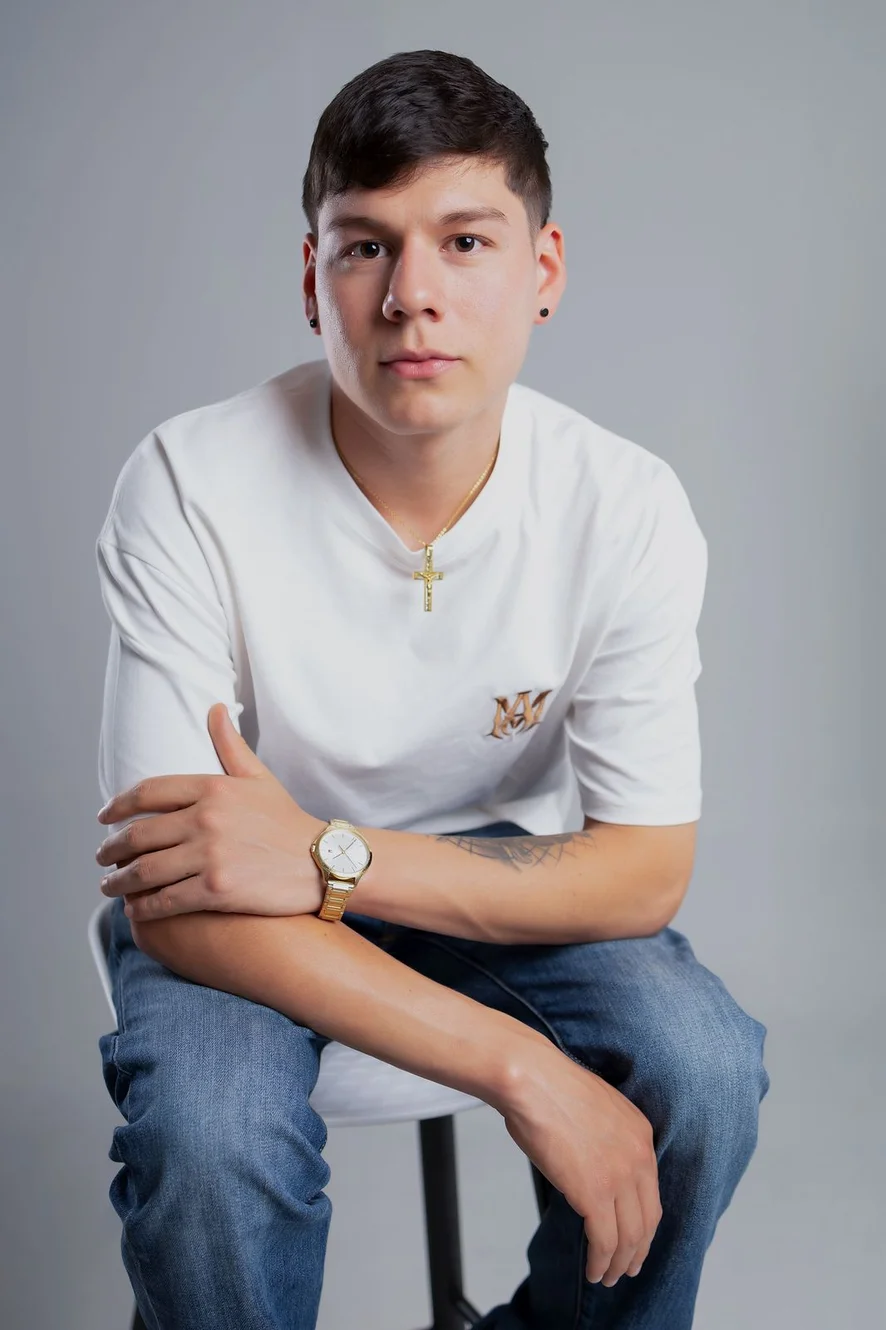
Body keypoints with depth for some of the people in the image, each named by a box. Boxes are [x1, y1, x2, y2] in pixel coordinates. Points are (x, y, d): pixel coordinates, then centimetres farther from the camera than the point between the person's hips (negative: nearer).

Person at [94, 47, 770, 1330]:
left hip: (503, 882, 3)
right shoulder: (187, 489, -24)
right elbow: (173, 901, -26)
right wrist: (518, 1065, -33)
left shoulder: (629, 509, -18)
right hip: (239, 913, -2)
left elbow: (646, 871, -16)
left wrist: (329, 858, -30)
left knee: (706, 1068, -23)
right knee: (203, 1135, -31)